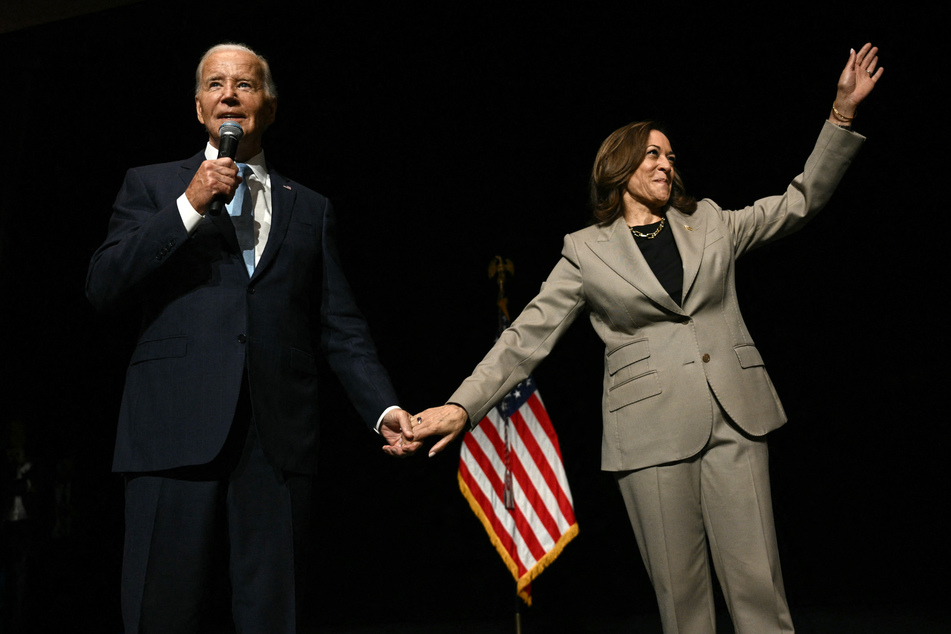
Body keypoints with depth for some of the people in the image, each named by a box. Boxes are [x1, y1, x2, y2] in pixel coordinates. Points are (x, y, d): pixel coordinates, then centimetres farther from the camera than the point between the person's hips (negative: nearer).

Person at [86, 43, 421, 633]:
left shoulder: (311, 208, 17)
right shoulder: (152, 186, 14)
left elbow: (341, 327, 11)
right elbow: (102, 286, 0)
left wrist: (385, 409, -2)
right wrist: (190, 205, -7)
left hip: (280, 437, 1)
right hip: (178, 430, -1)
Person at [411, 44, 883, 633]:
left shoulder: (712, 222, 15)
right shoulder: (587, 252, 5)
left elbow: (801, 201, 15)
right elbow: (528, 336, 1)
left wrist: (843, 113, 6)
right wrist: (463, 405, -8)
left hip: (734, 418, 2)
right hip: (651, 431, -2)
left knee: (757, 581, 1)